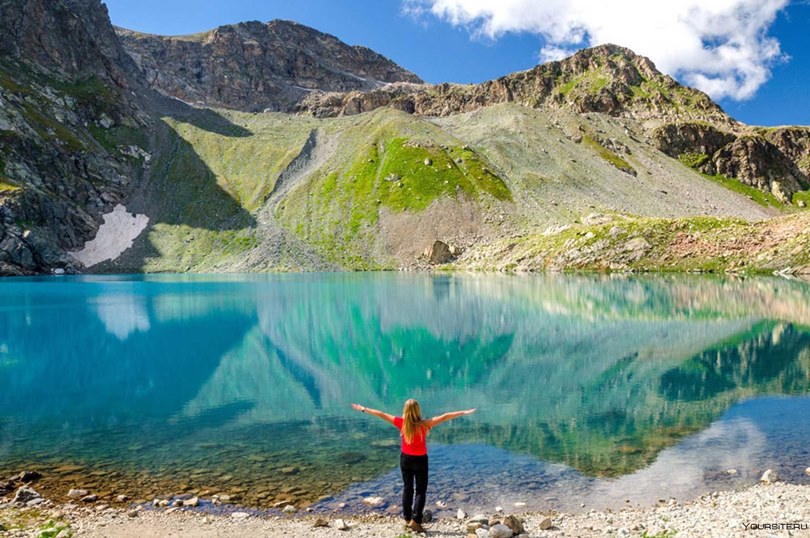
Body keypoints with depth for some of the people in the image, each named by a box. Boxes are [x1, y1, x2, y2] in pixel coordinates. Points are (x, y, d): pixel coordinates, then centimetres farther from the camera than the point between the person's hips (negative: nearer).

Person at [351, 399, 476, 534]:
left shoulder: (401, 422, -13)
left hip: (405, 459, 3)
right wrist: (463, 412, -17)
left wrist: (363, 409, 4)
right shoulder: (424, 424, -21)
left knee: (407, 489, 16)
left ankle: (407, 519, 22)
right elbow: (444, 417, -21)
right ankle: (415, 521, 0)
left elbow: (381, 414, -6)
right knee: (421, 491, 7)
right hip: (420, 460, -3)